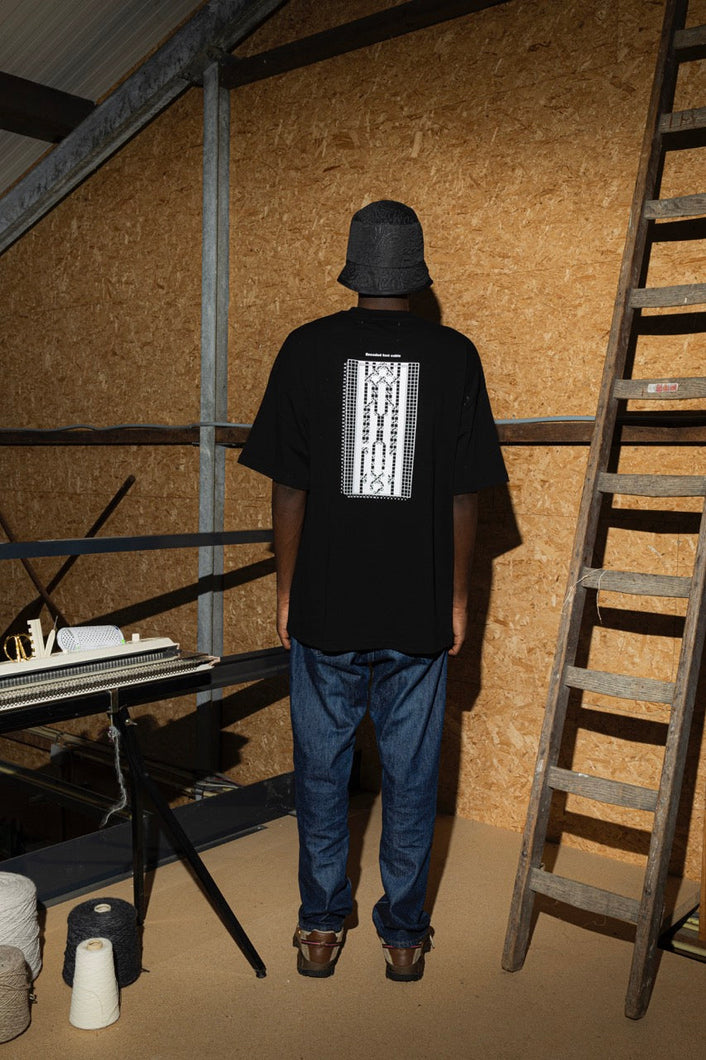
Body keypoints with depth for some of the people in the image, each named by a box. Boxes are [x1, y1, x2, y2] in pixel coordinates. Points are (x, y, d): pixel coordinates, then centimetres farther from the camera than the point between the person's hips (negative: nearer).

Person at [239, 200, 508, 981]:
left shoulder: (307, 349, -2)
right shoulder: (453, 355, -1)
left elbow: (289, 488, -2)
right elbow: (464, 496, -1)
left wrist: (286, 591, 7)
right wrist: (457, 599, 8)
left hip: (324, 607, 0)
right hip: (419, 612, 1)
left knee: (322, 769, 13)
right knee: (411, 776, 12)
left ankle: (321, 928, 25)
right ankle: (403, 933, 24)